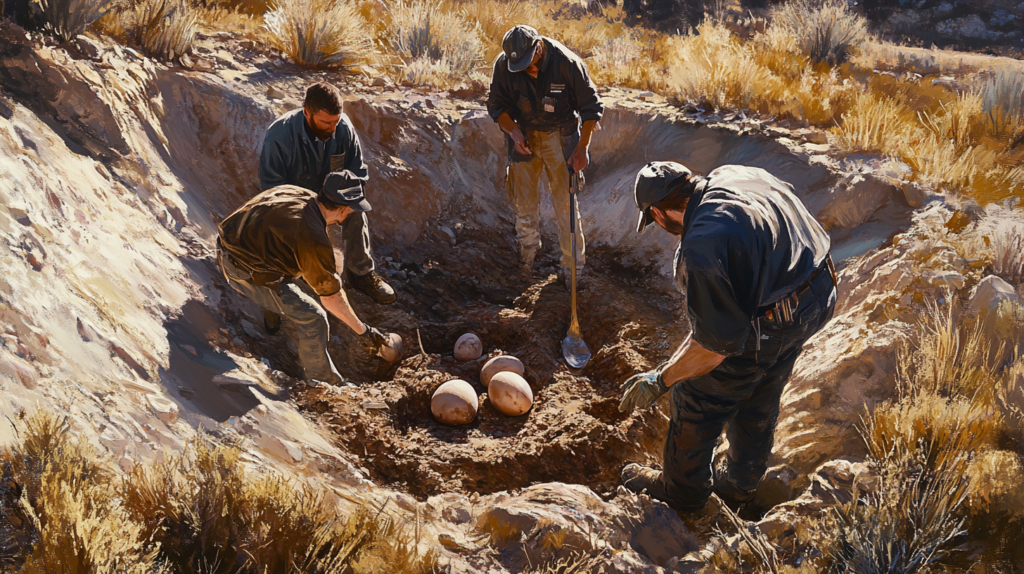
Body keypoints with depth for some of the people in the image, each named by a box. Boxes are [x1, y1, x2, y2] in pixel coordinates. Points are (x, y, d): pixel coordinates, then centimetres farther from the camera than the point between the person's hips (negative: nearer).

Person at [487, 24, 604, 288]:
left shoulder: (567, 63, -21)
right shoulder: (504, 64, -13)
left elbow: (591, 107, -12)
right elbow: (496, 105, 0)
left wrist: (582, 147, -17)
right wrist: (513, 130, -18)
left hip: (560, 137, -3)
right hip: (524, 137, 3)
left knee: (566, 202, -2)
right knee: (523, 200, 7)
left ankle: (573, 264, 11)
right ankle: (529, 251, 31)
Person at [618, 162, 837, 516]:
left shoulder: (702, 249, -31)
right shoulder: (735, 175, -4)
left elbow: (715, 346, -26)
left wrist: (659, 381, -13)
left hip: (760, 330, -9)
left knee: (698, 403, 15)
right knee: (760, 404, 28)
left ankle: (682, 490, 39)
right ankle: (741, 488, 51)